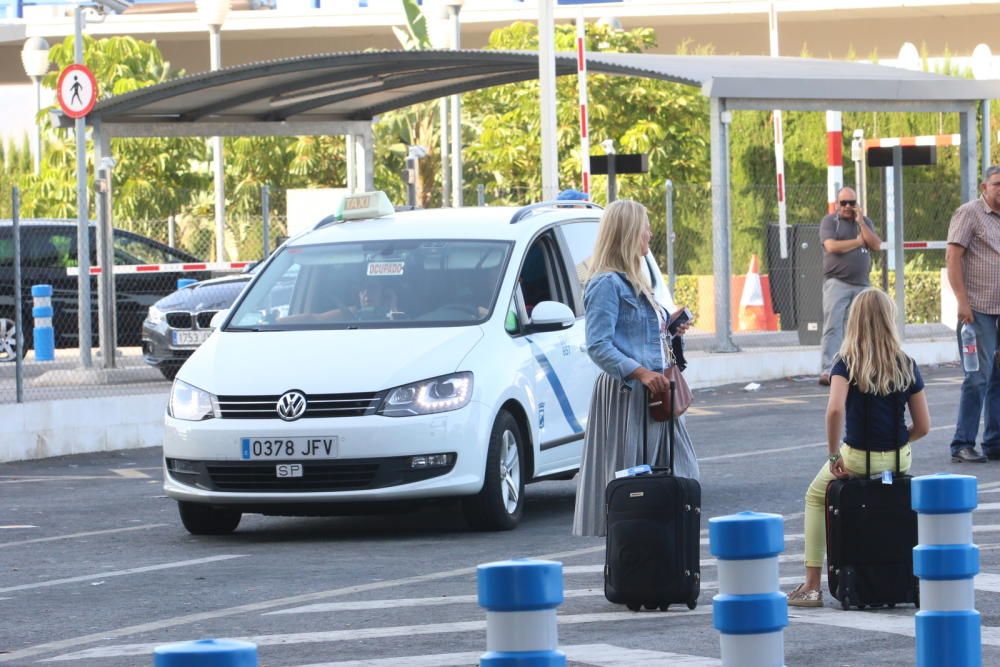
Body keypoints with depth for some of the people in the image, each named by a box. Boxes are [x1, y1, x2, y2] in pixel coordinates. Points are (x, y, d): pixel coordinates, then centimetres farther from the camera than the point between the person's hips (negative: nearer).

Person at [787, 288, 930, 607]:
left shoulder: (846, 363, -12)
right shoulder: (907, 365, -4)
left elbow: (835, 409, -29)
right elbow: (923, 426, -3)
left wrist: (834, 456, -17)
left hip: (858, 458, -3)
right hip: (899, 459, 3)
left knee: (816, 497, 25)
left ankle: (812, 585, 18)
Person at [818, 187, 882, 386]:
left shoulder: (865, 223, 15)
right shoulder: (830, 221, 2)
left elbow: (876, 246, 2)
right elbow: (831, 246, -14)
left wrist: (860, 222, -4)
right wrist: (858, 241, -3)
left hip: (861, 284, 5)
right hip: (837, 282, -5)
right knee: (833, 326, -13)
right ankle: (827, 371, -18)